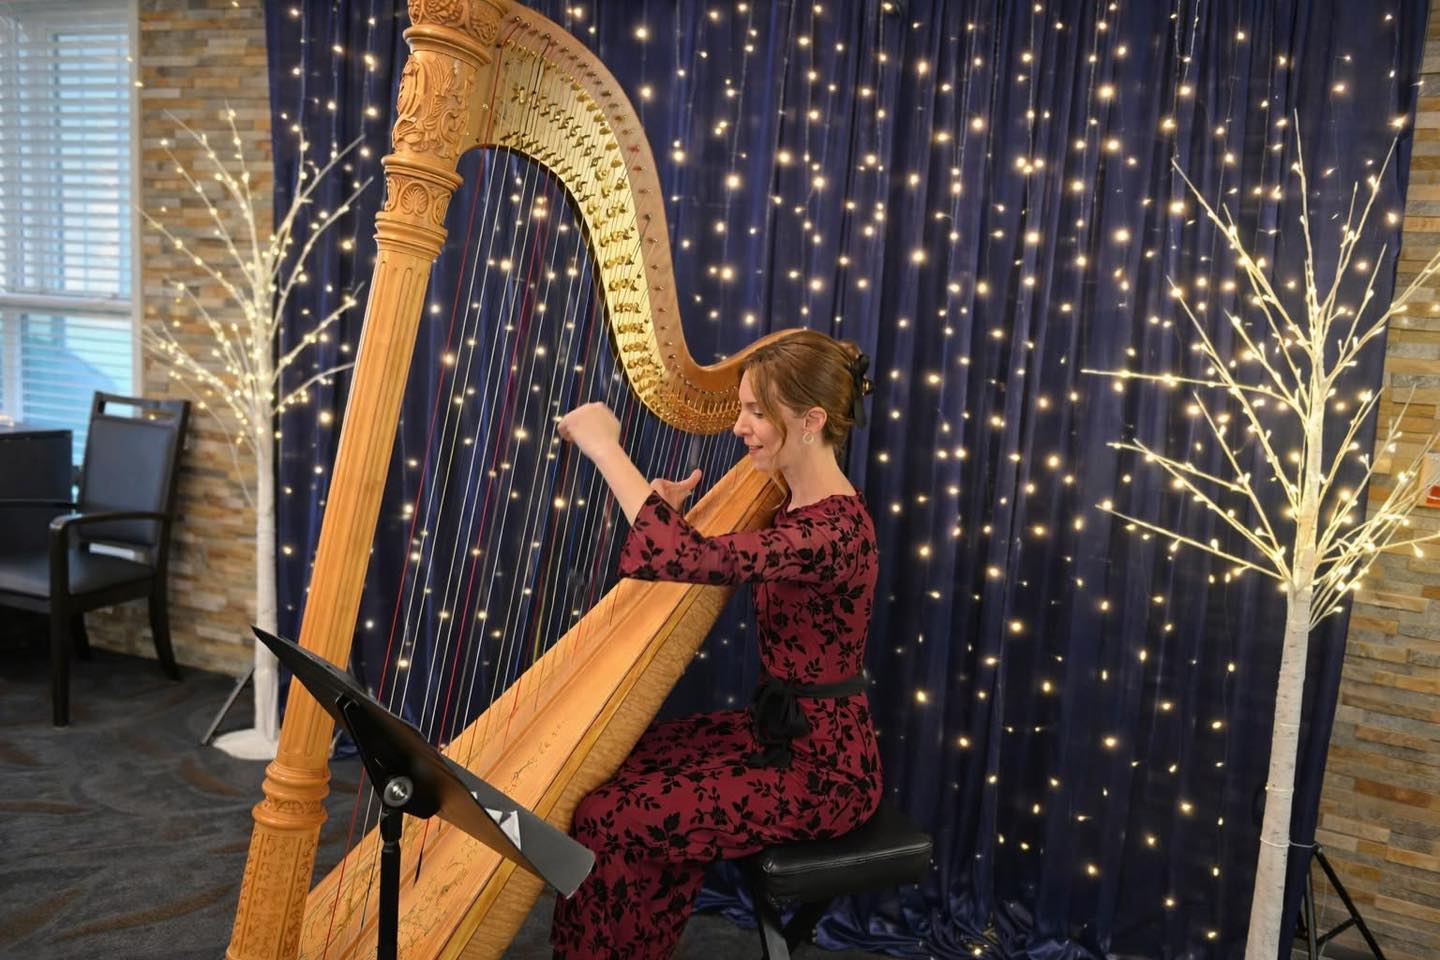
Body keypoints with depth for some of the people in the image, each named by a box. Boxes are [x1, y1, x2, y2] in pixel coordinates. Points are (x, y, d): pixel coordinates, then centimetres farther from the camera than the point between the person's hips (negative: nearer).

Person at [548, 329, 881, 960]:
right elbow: (717, 566, 18)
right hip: (779, 730, 9)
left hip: (820, 768, -9)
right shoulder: (795, 504, 4)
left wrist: (604, 446, -30)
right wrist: (673, 511, -1)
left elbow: (688, 559, -39)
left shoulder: (834, 528, -27)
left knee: (609, 819, -10)